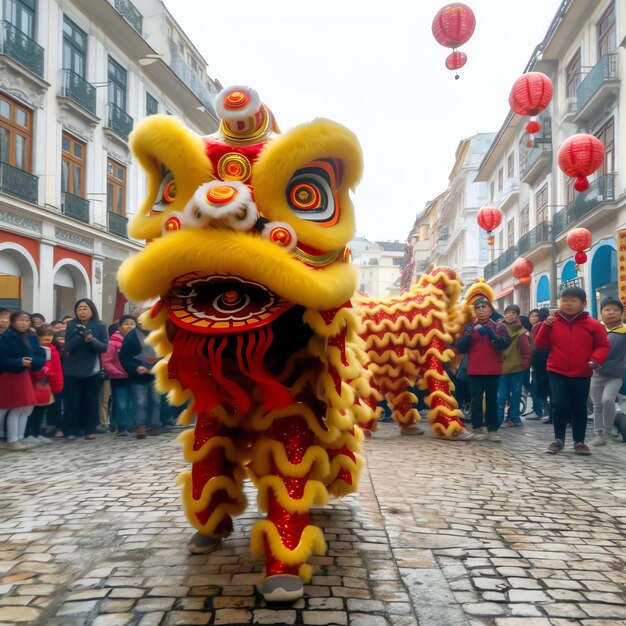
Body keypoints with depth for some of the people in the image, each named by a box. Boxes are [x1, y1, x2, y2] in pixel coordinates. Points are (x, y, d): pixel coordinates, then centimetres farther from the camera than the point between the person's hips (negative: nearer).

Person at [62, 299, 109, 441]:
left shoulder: (100, 326, -3)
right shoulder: (71, 325, -4)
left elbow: (104, 347, -6)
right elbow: (68, 346, -12)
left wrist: (92, 340, -24)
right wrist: (79, 336, -28)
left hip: (92, 370, 1)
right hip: (72, 370, -1)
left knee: (90, 401, 5)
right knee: (72, 401, 1)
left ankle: (90, 430, 15)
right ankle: (71, 431, 9)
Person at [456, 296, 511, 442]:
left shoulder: (498, 327, 4)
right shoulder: (469, 328, 9)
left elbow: (506, 343, -12)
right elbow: (460, 347, 1)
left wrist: (490, 333, -24)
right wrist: (469, 334, -15)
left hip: (493, 370, -1)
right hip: (474, 371, 1)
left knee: (492, 400, 4)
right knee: (476, 400, 1)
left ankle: (493, 430, 9)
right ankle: (478, 429, 6)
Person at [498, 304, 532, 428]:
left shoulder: (520, 332, -7)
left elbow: (526, 351, -6)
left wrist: (523, 365, -4)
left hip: (516, 369, -3)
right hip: (502, 368, 3)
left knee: (515, 395, 8)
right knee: (501, 396, 0)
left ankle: (513, 418, 19)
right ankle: (498, 419, 5)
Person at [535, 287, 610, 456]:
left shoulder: (593, 325, -2)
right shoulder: (553, 322, 1)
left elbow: (603, 346, 3)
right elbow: (540, 344, -1)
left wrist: (596, 359, -16)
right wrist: (546, 325, -14)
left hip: (582, 374, 0)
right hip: (557, 372, 0)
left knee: (580, 409, 8)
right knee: (560, 406, -6)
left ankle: (579, 442, 20)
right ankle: (558, 440, 8)